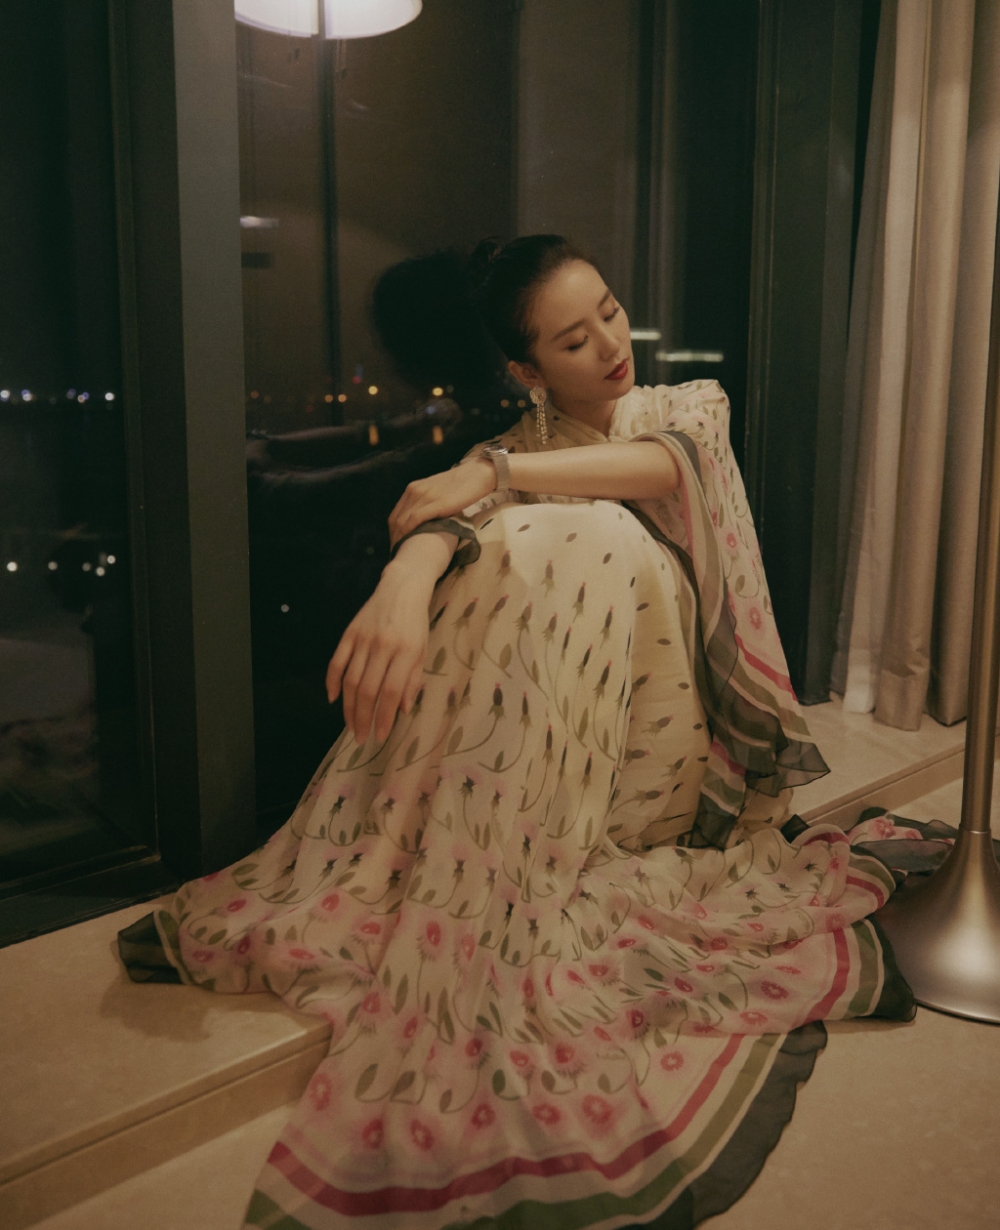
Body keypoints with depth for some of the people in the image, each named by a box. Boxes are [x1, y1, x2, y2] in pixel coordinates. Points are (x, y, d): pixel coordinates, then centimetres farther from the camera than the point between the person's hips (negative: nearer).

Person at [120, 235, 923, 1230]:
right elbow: (446, 513, -17)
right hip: (536, 734, 0)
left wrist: (500, 473, -21)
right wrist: (405, 575, -40)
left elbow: (665, 464, -16)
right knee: (533, 540, -27)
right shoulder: (510, 452, 7)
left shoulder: (692, 404, 10)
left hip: (659, 749, 0)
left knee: (591, 539, -28)